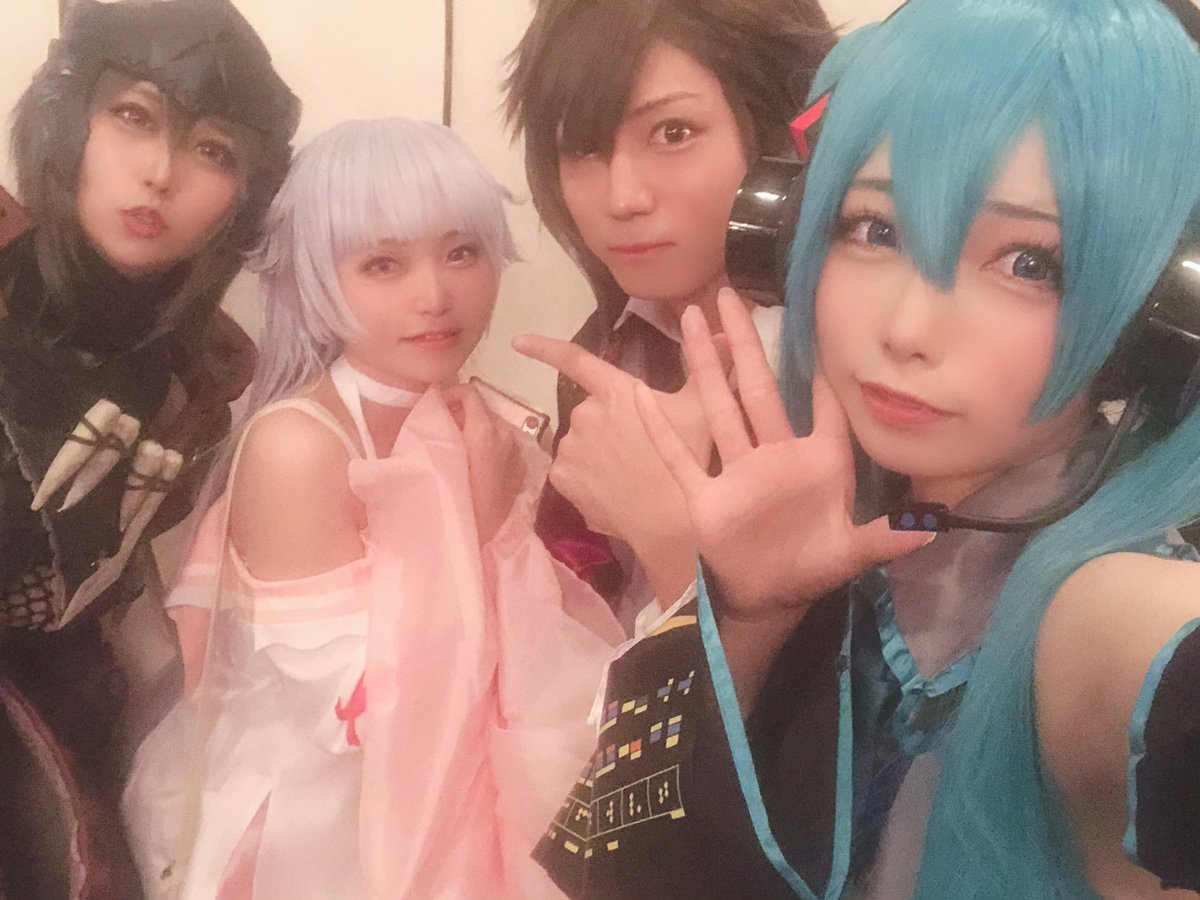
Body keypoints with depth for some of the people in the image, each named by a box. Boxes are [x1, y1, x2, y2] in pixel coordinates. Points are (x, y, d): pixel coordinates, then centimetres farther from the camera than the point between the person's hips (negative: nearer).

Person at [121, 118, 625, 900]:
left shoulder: (484, 434, -4)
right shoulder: (295, 445, -20)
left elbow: (544, 664, -2)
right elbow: (368, 712, -21)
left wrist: (498, 508, -14)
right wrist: (474, 521, -21)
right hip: (318, 832, -5)